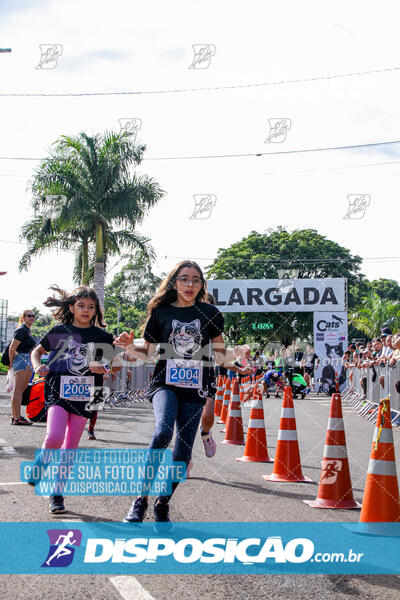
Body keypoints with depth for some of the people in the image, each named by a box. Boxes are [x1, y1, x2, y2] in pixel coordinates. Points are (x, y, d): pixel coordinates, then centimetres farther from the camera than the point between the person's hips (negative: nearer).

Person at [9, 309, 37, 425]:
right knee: (18, 390, -12)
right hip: (21, 359, -10)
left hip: (28, 362, 10)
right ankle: (17, 418, -15)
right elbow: (12, 347, -14)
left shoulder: (27, 330, 20)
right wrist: (12, 362, -7)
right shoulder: (22, 330, -10)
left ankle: (15, 416, 14)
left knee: (21, 390, 10)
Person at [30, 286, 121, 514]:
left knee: (70, 448, 4)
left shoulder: (101, 336, 5)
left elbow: (118, 363, 9)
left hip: (84, 395, 1)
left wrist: (105, 367, -12)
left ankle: (57, 493, 18)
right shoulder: (59, 331, 4)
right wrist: (38, 367, -4)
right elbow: (37, 351, 16)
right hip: (58, 392, -1)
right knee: (54, 437, -23)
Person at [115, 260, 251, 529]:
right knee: (163, 431, -29)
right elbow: (148, 353, 10)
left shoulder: (210, 313, 8)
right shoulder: (161, 313, 5)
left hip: (194, 389, 2)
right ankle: (141, 497, -14)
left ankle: (162, 506, 20)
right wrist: (129, 345, -8)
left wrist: (237, 367, -2)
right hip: (165, 384, -2)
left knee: (183, 452, -1)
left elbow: (220, 352, 16)